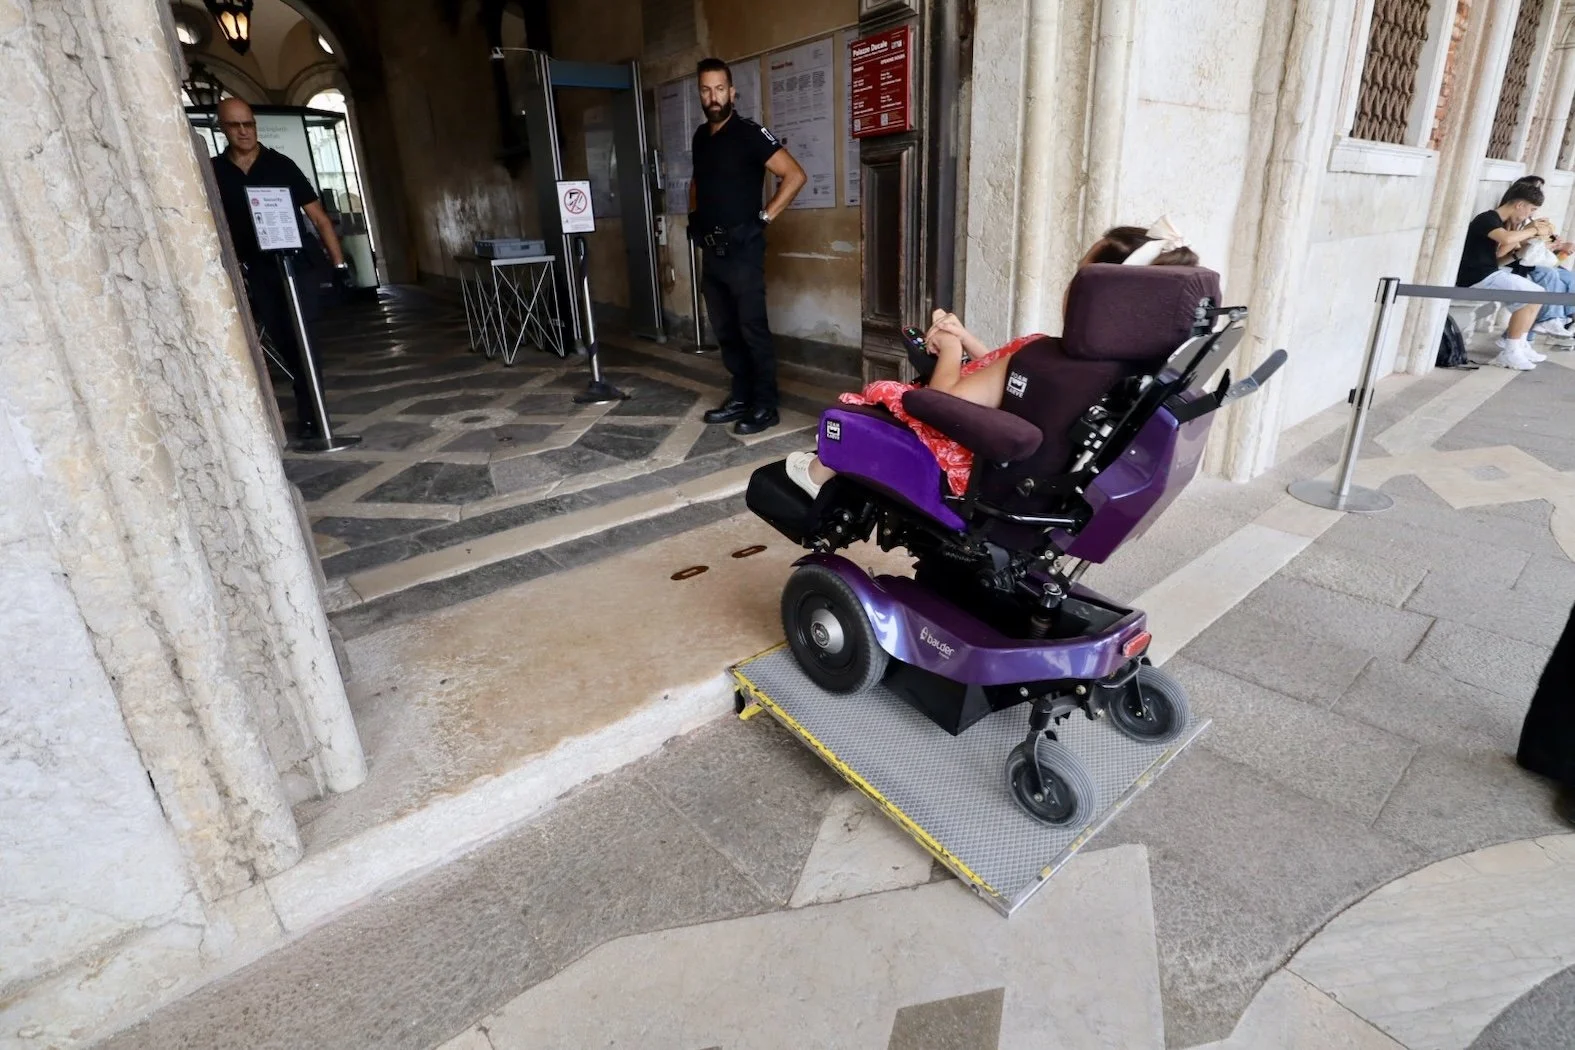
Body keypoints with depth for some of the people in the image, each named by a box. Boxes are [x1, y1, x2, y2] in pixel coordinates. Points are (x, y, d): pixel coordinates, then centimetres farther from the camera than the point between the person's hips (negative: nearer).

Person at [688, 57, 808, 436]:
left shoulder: (750, 133, -7)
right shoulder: (700, 137, 14)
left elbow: (795, 175, -12)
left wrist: (765, 217, -13)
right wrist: (694, 215, 17)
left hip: (742, 249, -7)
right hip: (711, 250, 7)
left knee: (752, 329, -6)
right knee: (725, 331, 10)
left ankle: (766, 406, 1)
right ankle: (741, 397, 20)